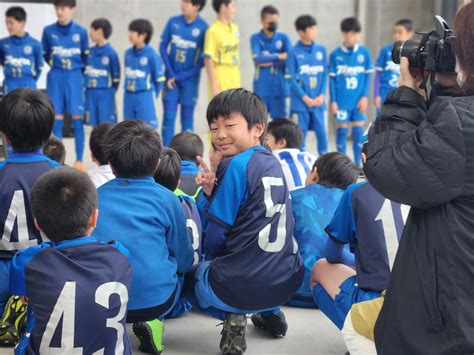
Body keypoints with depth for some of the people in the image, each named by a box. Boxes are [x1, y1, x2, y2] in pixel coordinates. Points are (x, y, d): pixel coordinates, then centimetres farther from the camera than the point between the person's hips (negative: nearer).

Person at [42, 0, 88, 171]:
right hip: (55, 78, 1)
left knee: (77, 119, 0)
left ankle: (79, 160, 8)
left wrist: (78, 71, 8)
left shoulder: (81, 32, -3)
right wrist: (58, 66, 9)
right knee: (56, 120, 2)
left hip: (75, 77, 0)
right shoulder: (48, 31, -2)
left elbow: (86, 57, 9)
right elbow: (45, 55, 11)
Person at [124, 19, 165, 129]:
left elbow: (159, 78, -8)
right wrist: (127, 88, 13)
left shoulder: (152, 54, -12)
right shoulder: (128, 53, 7)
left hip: (145, 97, -6)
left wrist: (153, 95, -2)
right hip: (128, 96, 6)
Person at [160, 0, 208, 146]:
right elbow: (163, 46, 4)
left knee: (187, 119, 5)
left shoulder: (203, 28, -9)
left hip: (189, 79, -2)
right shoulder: (173, 22, -2)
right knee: (168, 117, 0)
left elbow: (204, 59, -8)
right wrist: (170, 73, -5)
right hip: (171, 77, 2)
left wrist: (181, 76, -11)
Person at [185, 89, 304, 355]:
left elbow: (215, 238, -9)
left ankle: (233, 316, 0)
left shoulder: (235, 165, -13)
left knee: (188, 274, 24)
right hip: (287, 280, 8)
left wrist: (210, 260, 12)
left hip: (239, 285, -8)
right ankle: (271, 313, 21)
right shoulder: (273, 163, 9)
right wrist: (213, 191, 3)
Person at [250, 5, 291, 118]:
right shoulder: (255, 38, 3)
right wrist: (278, 56, -13)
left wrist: (269, 62, -11)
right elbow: (257, 58, -12)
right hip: (261, 88, 0)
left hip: (280, 87, 1)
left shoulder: (283, 38, 5)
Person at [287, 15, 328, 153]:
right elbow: (292, 78, -6)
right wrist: (305, 98, -10)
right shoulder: (294, 52, -5)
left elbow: (325, 74, 8)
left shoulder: (321, 50, 6)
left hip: (318, 102, 3)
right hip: (300, 102, -3)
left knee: (321, 131, 3)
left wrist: (321, 95, -3)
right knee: (300, 133, 3)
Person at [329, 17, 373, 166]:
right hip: (342, 100, -1)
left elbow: (368, 76, 4)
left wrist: (365, 97, -3)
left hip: (359, 100, 1)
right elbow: (332, 79, 1)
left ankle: (357, 164, 14)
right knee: (342, 130, 5)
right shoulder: (335, 55, -2)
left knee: (358, 131, 4)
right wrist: (333, 101, -2)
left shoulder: (364, 52, 0)